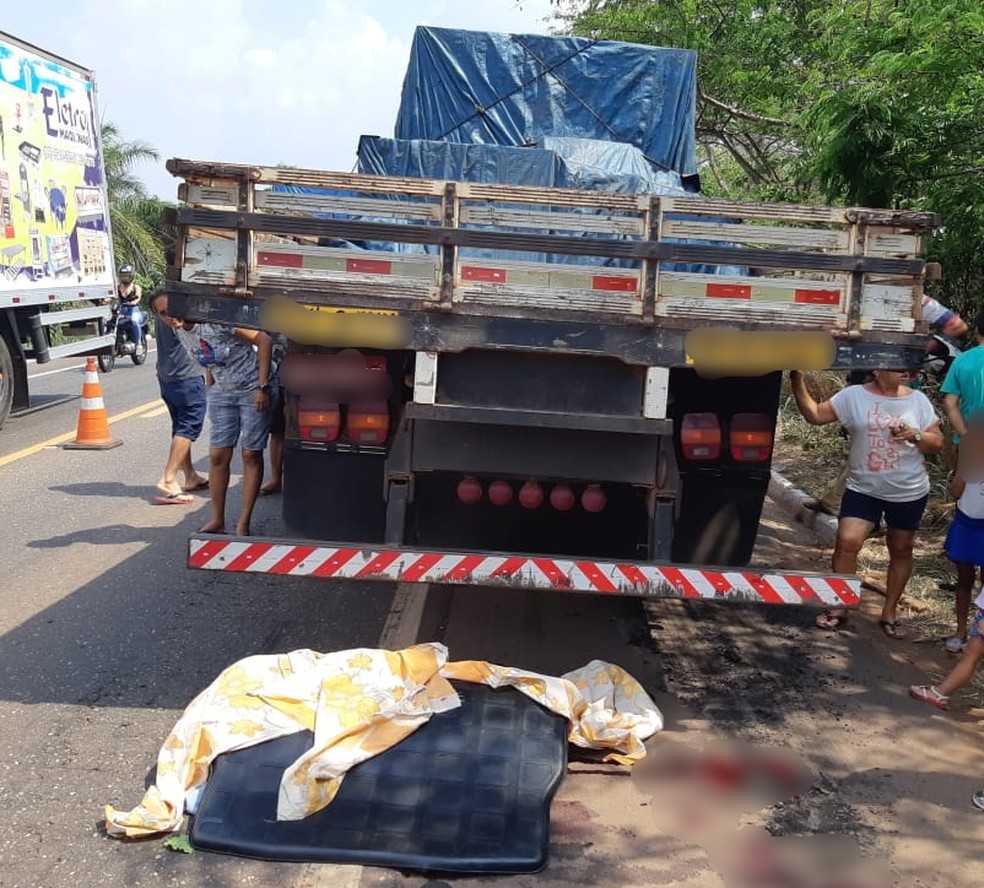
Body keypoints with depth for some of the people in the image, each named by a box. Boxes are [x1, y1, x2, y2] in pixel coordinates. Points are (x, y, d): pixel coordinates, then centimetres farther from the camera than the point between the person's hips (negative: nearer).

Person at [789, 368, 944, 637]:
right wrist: (798, 382, -20)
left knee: (901, 551, 10)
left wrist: (915, 435, -19)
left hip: (910, 493, 1)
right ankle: (840, 607, 3)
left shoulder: (918, 400, -2)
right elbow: (815, 415, -9)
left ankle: (890, 612, 26)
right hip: (863, 489, -1)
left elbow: (937, 444, 1)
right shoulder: (854, 396, -5)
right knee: (847, 542, -13)